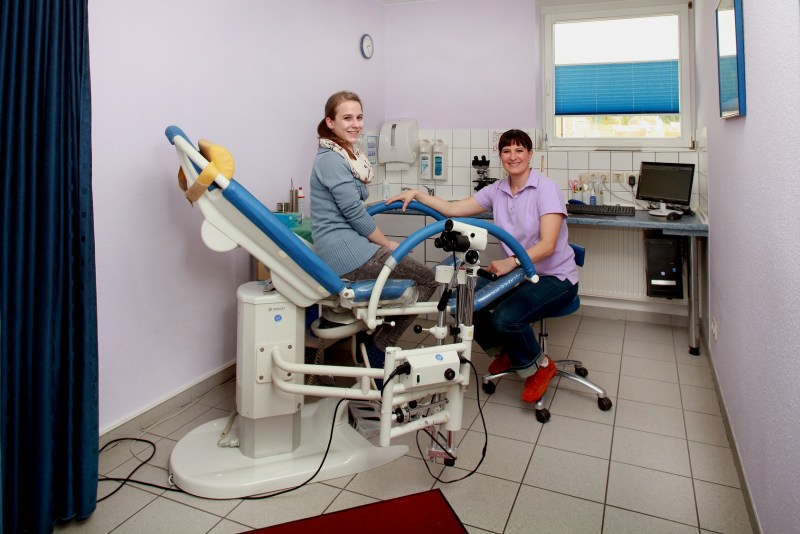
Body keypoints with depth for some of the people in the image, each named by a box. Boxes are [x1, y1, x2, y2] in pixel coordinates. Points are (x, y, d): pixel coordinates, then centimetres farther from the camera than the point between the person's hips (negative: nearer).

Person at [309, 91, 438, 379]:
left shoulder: (349, 155, 17)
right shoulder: (331, 160, -13)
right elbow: (355, 213, -16)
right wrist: (388, 245, -5)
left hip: (348, 247, 10)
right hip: (346, 251, -10)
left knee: (420, 276, 16)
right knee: (428, 279, -1)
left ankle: (373, 338, 15)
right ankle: (377, 349, 3)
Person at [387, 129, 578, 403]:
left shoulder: (546, 189, -14)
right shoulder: (497, 191, 4)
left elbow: (547, 245, -23)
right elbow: (453, 209, -2)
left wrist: (512, 262, -37)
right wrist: (416, 194, -11)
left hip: (555, 277, -6)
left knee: (504, 318, -29)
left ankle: (540, 366, 4)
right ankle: (506, 352, 17)